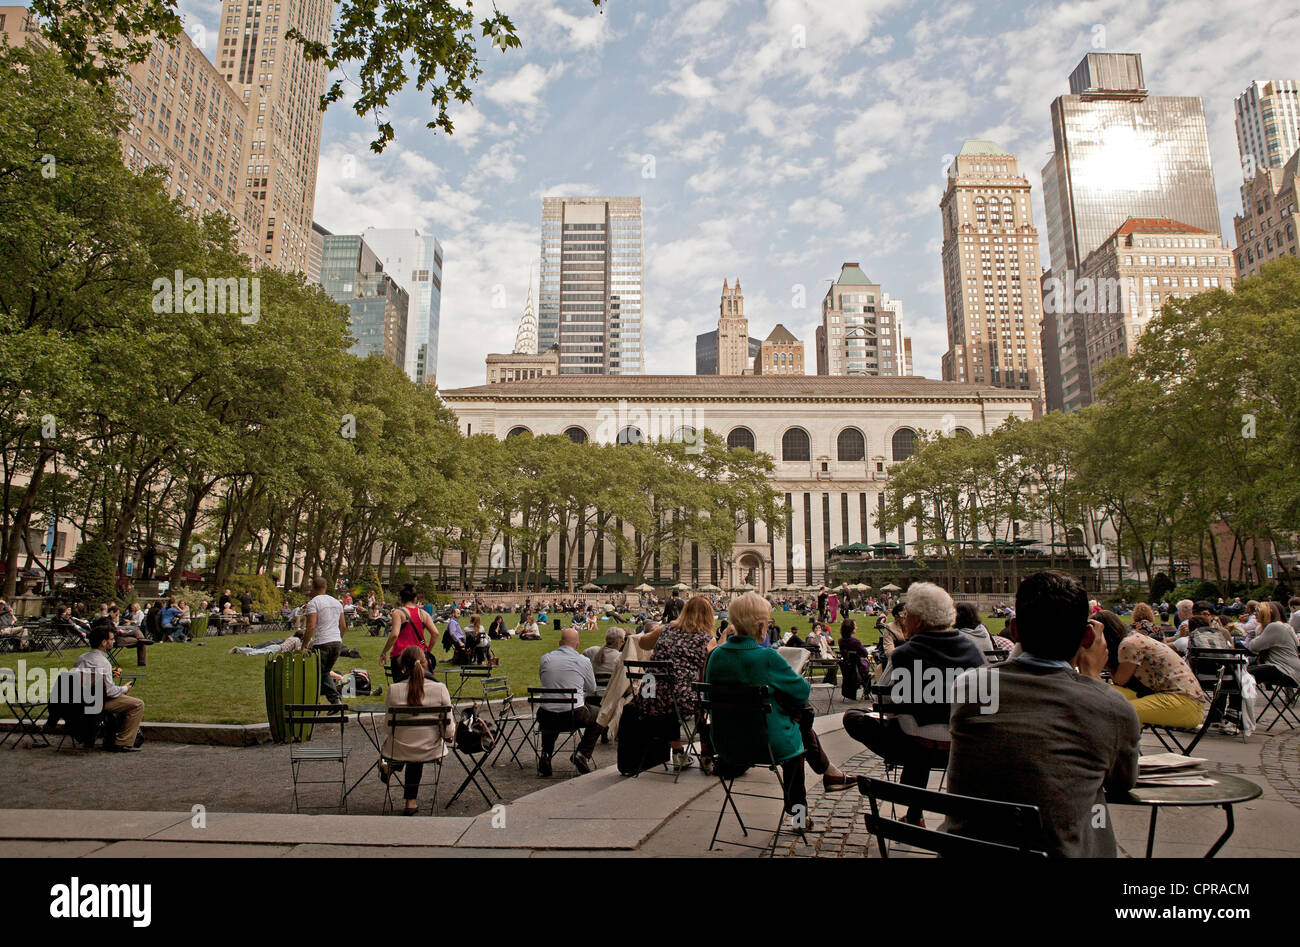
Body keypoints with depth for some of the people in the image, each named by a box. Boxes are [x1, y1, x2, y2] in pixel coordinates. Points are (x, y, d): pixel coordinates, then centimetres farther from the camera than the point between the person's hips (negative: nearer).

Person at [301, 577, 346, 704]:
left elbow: (311, 627, -17)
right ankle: (335, 699, 6)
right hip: (337, 642, 7)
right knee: (325, 673, 19)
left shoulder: (313, 603, -7)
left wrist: (304, 646, -13)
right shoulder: (337, 602, 14)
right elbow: (342, 626, 17)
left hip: (321, 644, -7)